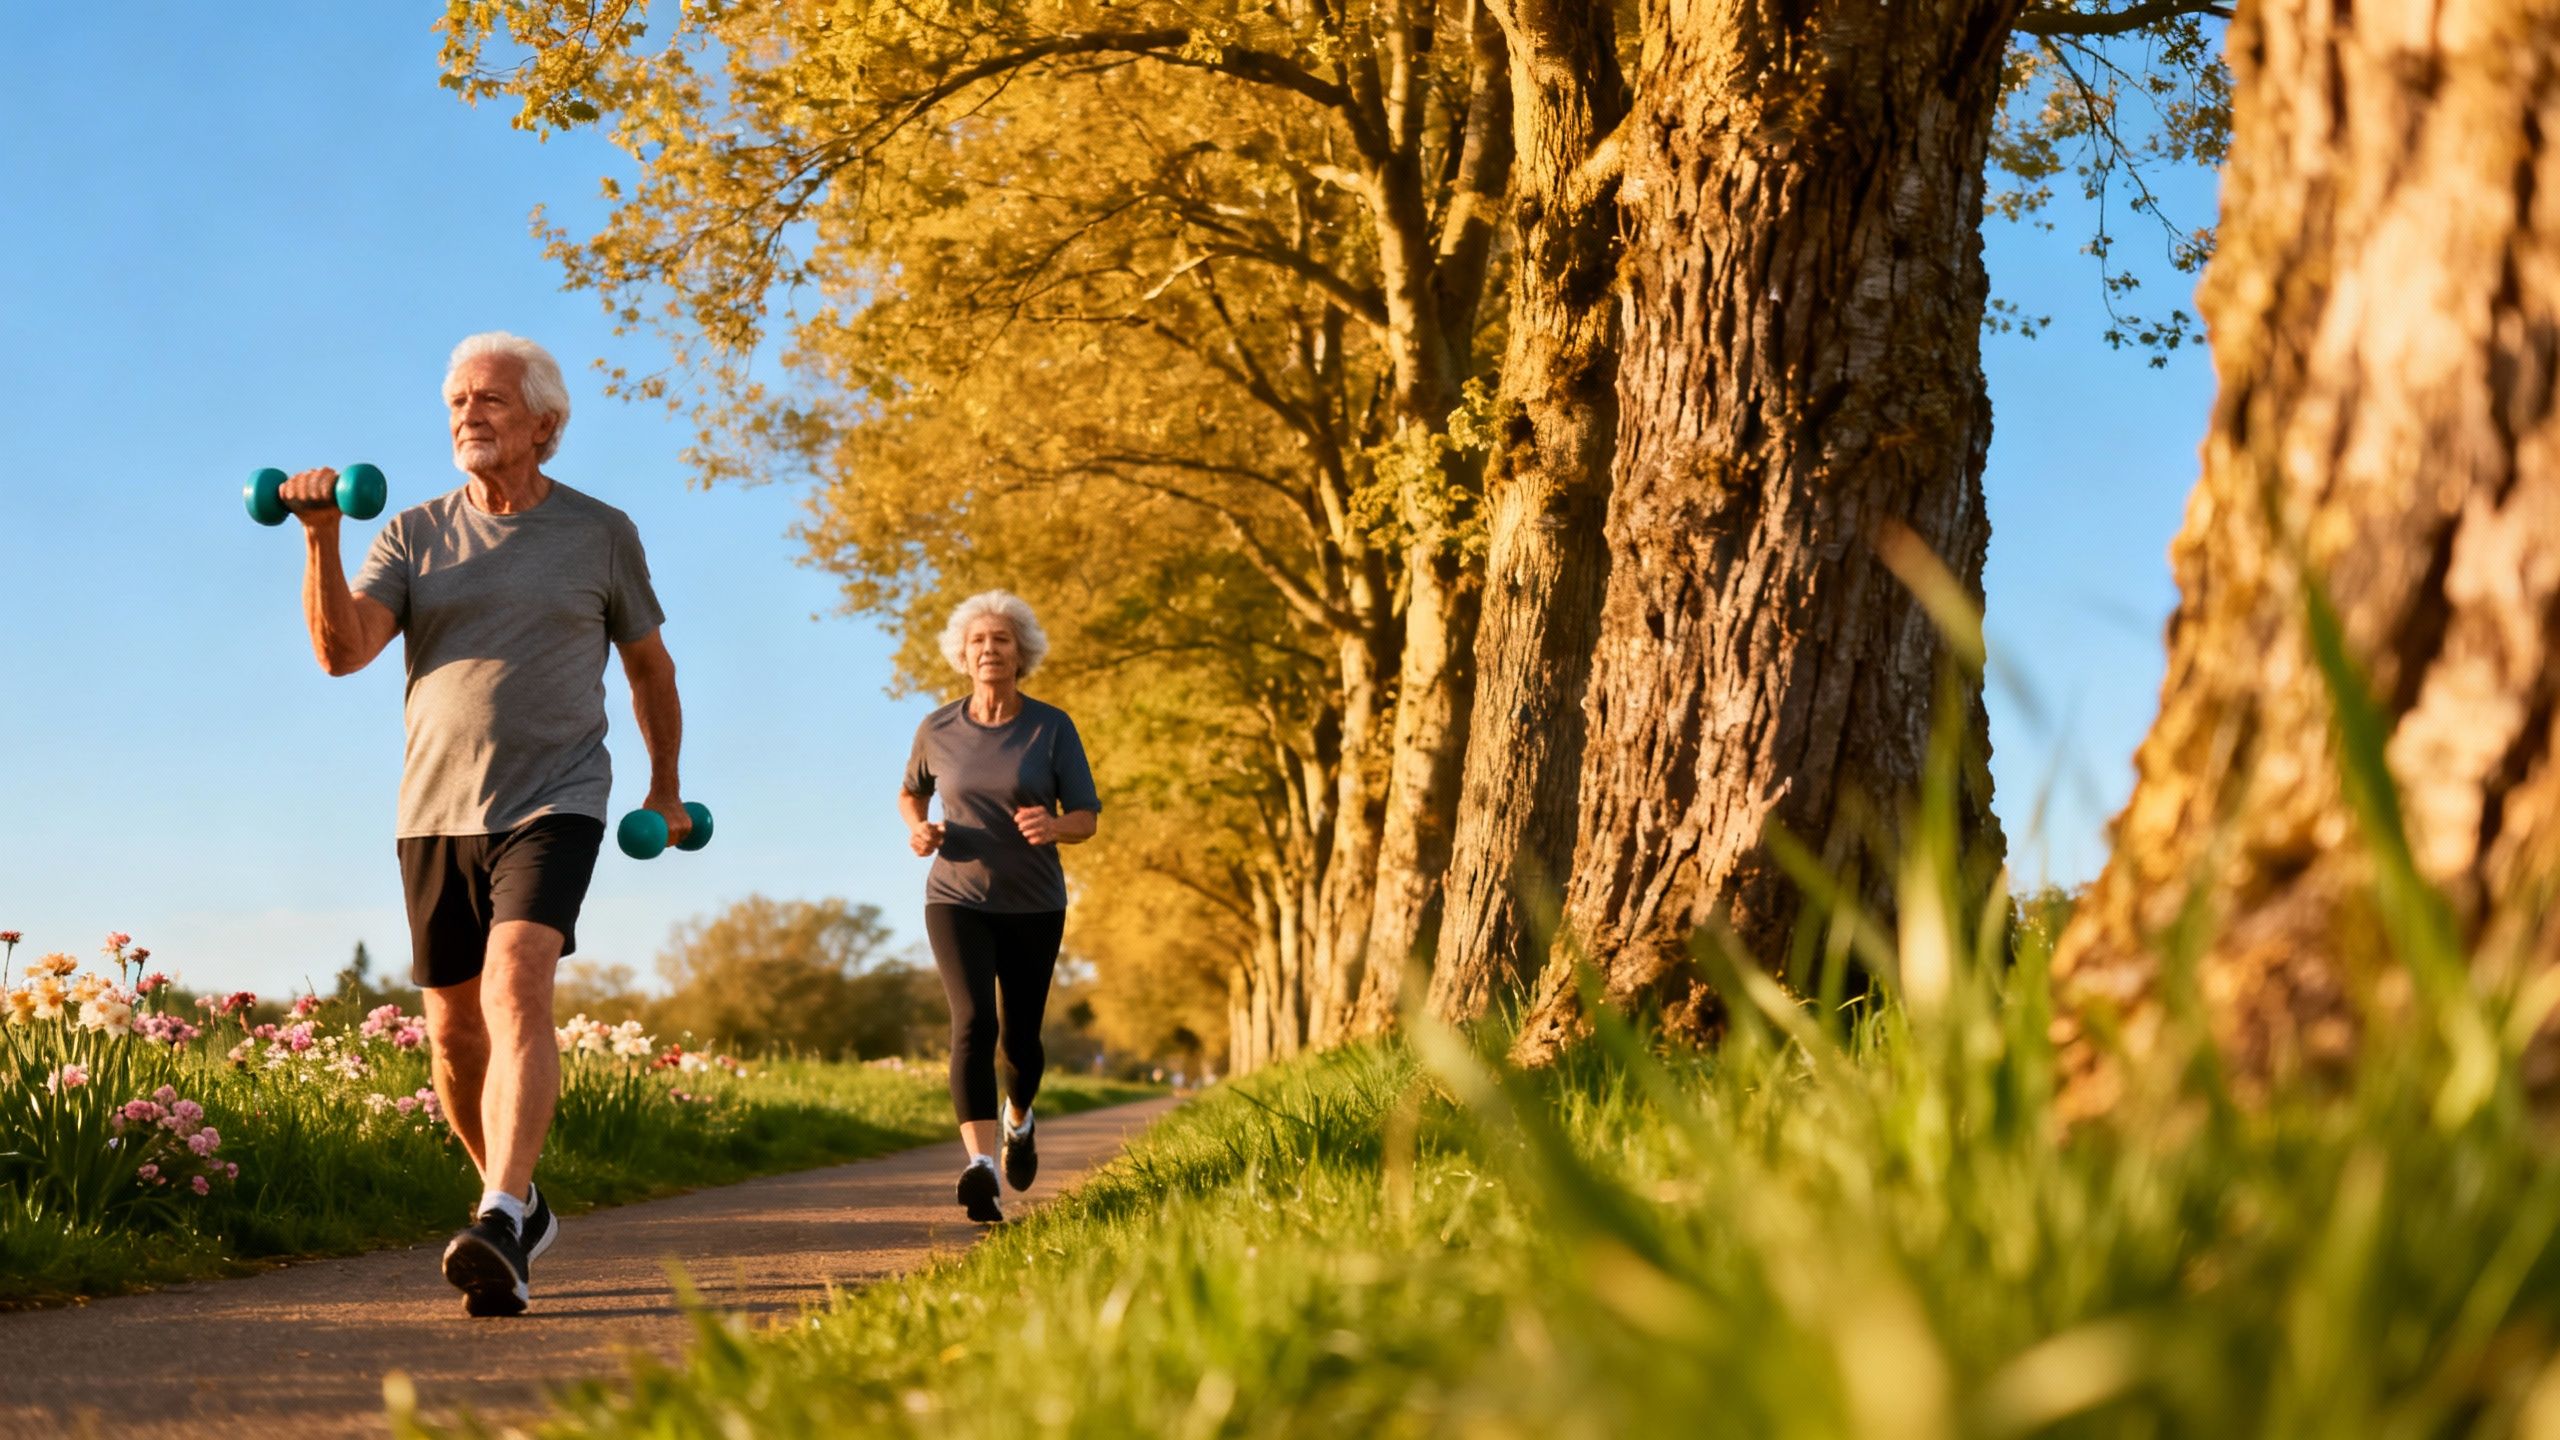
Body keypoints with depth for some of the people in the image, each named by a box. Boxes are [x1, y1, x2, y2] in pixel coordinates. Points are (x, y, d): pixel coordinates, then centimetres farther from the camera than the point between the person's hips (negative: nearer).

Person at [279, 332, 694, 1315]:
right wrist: (321, 538, -20)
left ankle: (499, 1228, -35)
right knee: (454, 1030, 8)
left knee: (517, 987, -24)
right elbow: (341, 651, -7)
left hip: (553, 801, -3)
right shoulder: (415, 534, 7)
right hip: (435, 810, 3)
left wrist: (666, 787, 23)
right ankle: (519, 1205, 31)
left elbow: (649, 662, 19)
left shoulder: (601, 534, 5)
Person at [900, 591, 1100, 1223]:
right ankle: (982, 1168, -32)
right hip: (958, 900, 0)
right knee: (974, 1022, -21)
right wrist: (918, 829, -4)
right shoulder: (938, 729, -1)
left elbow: (1087, 819, -6)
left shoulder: (1053, 728, -6)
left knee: (1021, 1037, 9)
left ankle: (1018, 1118, 45)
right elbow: (911, 792, 19)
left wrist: (1053, 826, -29)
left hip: (1033, 905, 1)